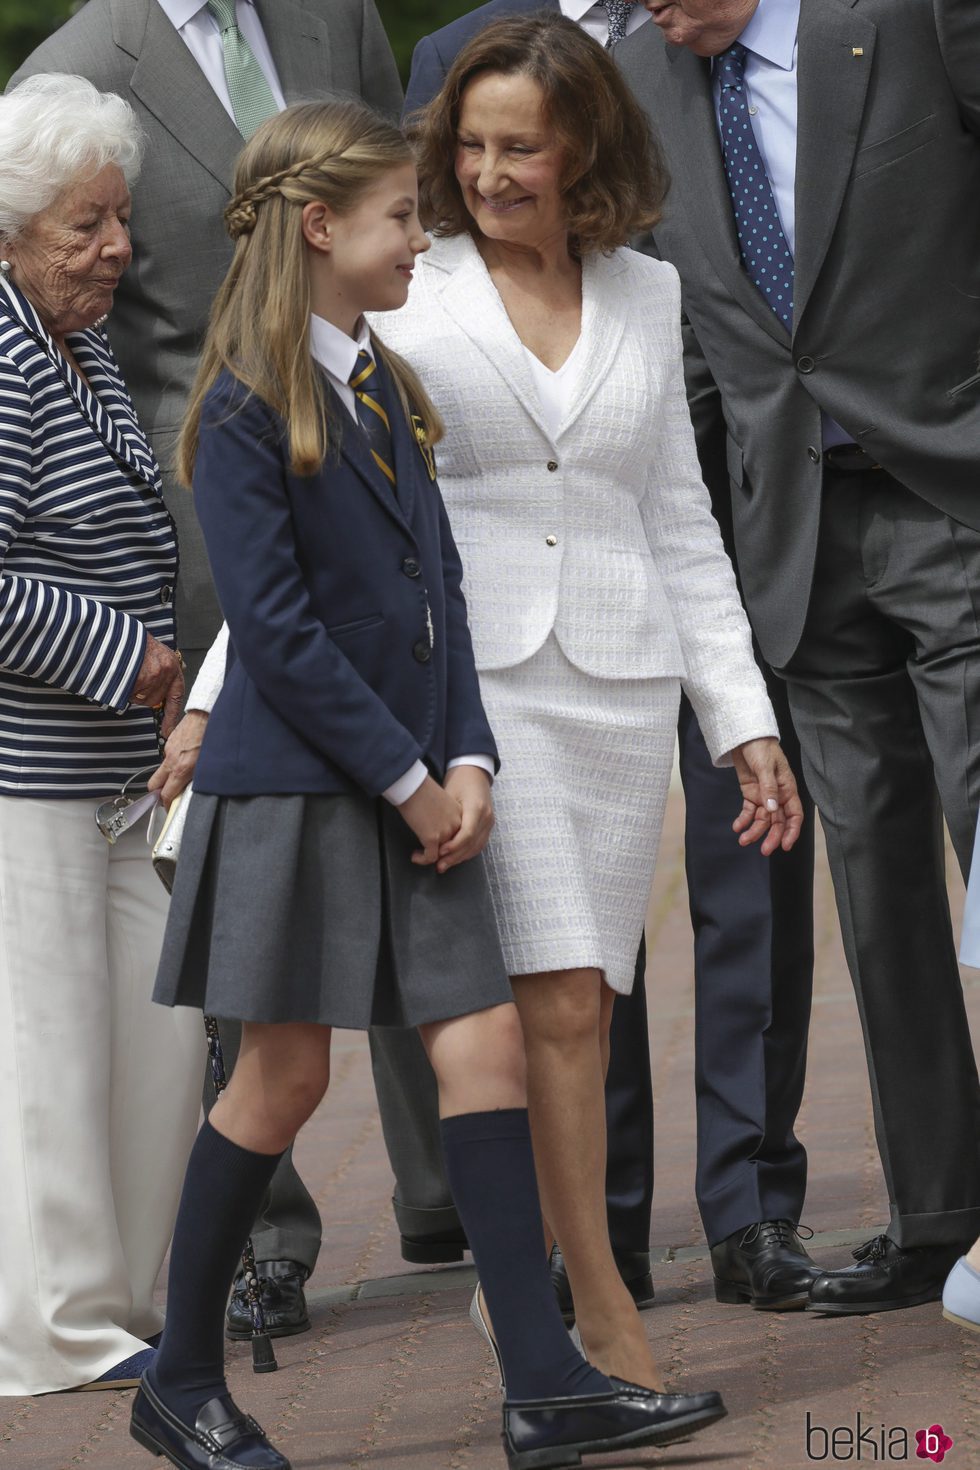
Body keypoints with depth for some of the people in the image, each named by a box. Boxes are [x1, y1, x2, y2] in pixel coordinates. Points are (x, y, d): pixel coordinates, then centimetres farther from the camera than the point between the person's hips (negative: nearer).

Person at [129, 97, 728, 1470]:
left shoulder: (385, 386, 13)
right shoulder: (247, 408, -11)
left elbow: (436, 582, 13)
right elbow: (275, 626, -15)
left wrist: (466, 759, 0)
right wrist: (408, 779, -13)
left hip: (410, 784, 7)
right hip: (293, 785, -7)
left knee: (485, 1046, -1)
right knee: (285, 1070, -1)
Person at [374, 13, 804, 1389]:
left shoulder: (647, 295, 12)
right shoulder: (403, 295, 1)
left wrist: (746, 718, 12)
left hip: (619, 681, 4)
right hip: (469, 674, -4)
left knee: (572, 1005, 3)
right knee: (558, 1001, -10)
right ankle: (607, 1315, -5)